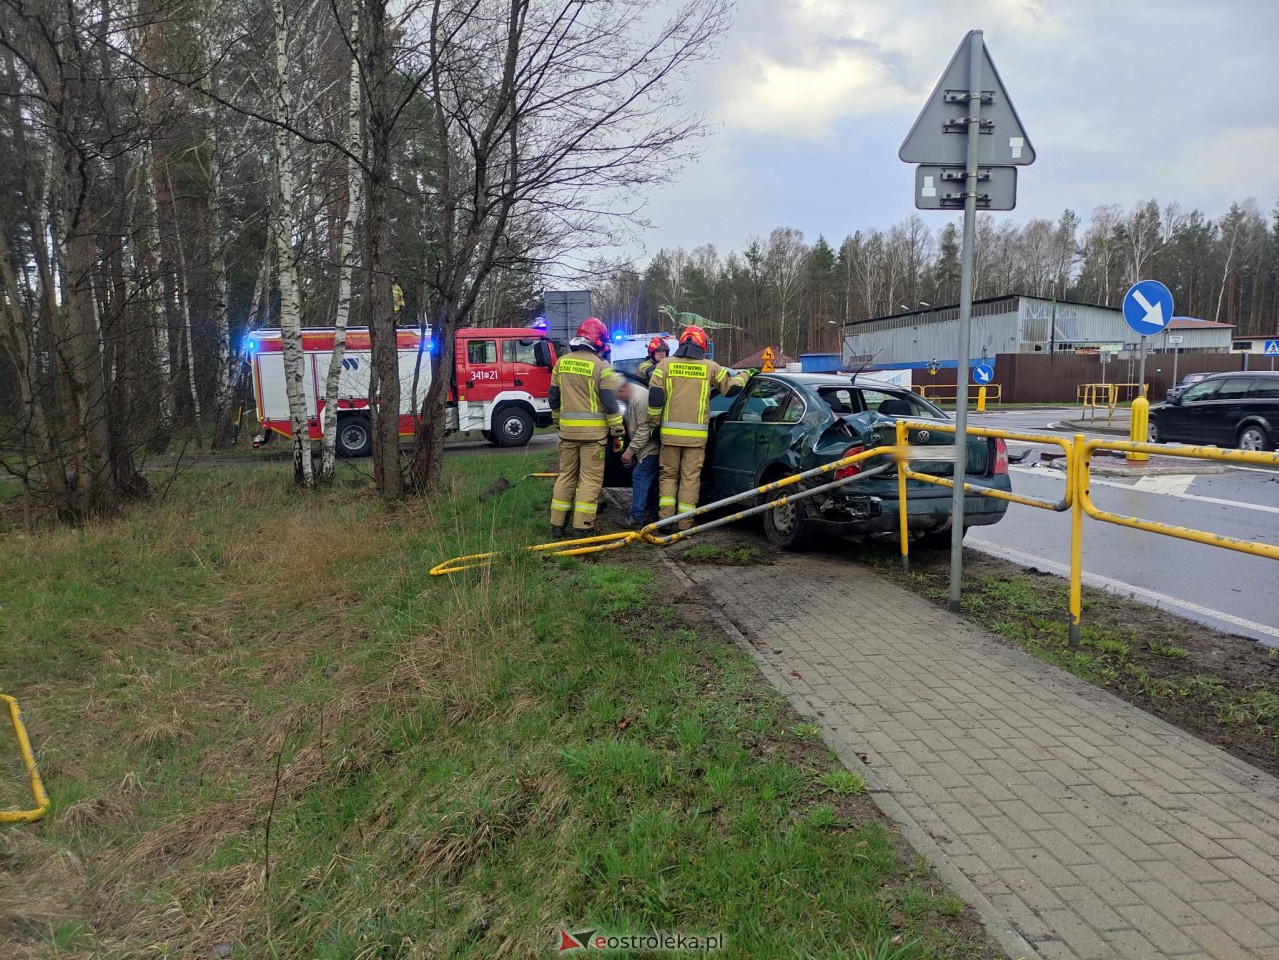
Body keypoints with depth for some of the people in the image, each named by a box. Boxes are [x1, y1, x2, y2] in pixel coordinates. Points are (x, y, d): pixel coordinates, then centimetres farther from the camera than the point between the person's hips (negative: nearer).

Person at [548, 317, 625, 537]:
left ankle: (557, 525, 17)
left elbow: (553, 397, 14)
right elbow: (610, 402, -10)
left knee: (566, 475, 14)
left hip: (568, 429, 5)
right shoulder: (601, 366, -8)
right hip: (593, 430, -5)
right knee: (590, 479, 1)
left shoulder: (561, 363, 8)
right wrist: (618, 431, -4)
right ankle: (581, 527, -2)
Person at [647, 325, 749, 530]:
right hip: (696, 434, -1)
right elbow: (731, 388, 14)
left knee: (668, 475, 13)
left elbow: (655, 396, -4)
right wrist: (745, 375, 32)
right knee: (690, 478, 6)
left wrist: (653, 423, 7)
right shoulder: (710, 367, 3)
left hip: (670, 432, 1)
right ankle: (684, 523, 7)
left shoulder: (665, 364, 3)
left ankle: (665, 518, 5)